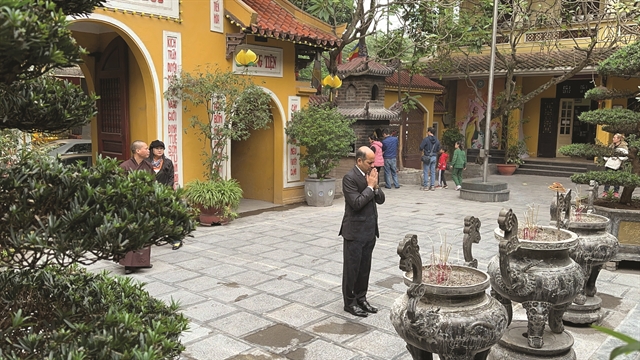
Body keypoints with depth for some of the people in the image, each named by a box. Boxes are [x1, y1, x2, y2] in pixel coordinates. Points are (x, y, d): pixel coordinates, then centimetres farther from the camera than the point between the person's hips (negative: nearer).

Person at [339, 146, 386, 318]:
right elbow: (356, 203, -23)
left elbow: (381, 199, 9)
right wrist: (370, 186, -16)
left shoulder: (370, 175, 8)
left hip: (370, 231, 7)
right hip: (355, 231, -7)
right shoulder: (350, 178, -15)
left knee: (364, 267, 15)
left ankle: (361, 298, 28)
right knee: (352, 268, 4)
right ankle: (349, 302, 16)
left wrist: (375, 186, -8)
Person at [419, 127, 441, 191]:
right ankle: (432, 186, 10)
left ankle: (426, 186, 0)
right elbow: (438, 150, 12)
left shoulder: (426, 139, -10)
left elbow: (421, 148, -13)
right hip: (434, 157, 5)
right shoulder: (437, 140, 7)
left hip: (427, 157, -5)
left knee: (426, 172, 0)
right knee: (433, 172, 9)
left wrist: (423, 150, 8)